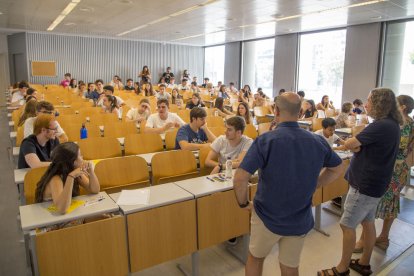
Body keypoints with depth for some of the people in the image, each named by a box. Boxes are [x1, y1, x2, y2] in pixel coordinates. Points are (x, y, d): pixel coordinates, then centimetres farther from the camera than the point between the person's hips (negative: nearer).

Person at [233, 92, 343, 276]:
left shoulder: (265, 140, -21)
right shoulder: (317, 141, -7)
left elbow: (239, 179, -28)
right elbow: (337, 169, 10)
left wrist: (243, 203, -10)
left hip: (267, 216, -3)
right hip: (300, 220, 3)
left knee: (255, 258, 24)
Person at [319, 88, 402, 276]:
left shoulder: (381, 126, -25)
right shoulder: (391, 124, 8)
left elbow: (349, 144, -24)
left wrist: (356, 146, -2)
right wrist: (360, 146, -13)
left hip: (365, 184, -10)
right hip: (374, 182, 10)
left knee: (347, 225, 0)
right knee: (368, 222, 19)